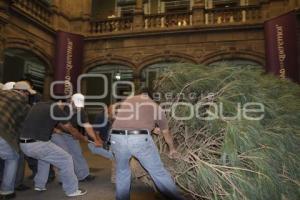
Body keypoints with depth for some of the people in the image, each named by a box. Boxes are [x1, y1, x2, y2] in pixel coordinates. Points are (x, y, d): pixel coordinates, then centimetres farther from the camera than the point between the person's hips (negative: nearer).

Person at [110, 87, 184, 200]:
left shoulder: (126, 101, 27)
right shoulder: (155, 106, 22)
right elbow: (166, 133, 32)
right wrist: (172, 149, 48)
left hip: (117, 138, 3)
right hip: (140, 139, -2)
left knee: (122, 171, 26)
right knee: (158, 172, 13)